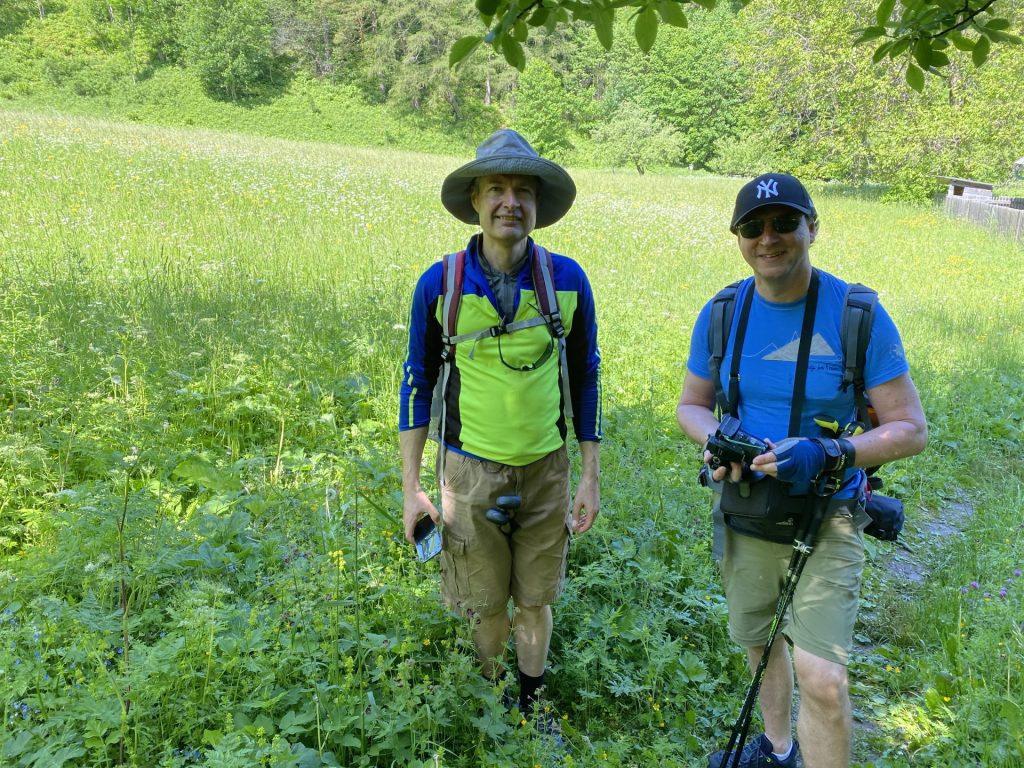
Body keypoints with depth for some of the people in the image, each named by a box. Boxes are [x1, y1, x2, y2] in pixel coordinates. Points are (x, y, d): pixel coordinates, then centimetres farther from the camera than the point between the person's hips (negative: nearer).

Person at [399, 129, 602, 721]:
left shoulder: (568, 280, -7)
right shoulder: (439, 283, -10)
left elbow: (584, 379, 2)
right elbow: (419, 383, -1)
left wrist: (591, 477, 2)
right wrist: (412, 488, -2)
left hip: (547, 469, 1)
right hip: (471, 470, 0)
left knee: (536, 600, 14)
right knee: (487, 605, 13)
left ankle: (532, 704, 38)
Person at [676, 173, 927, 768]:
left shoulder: (860, 316, -15)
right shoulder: (721, 313, -5)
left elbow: (911, 429, -12)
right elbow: (692, 405, 6)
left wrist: (828, 455, -29)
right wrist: (715, 441, -17)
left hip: (826, 518, -4)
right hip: (742, 512, 4)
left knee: (822, 679, -13)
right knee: (759, 641, 23)